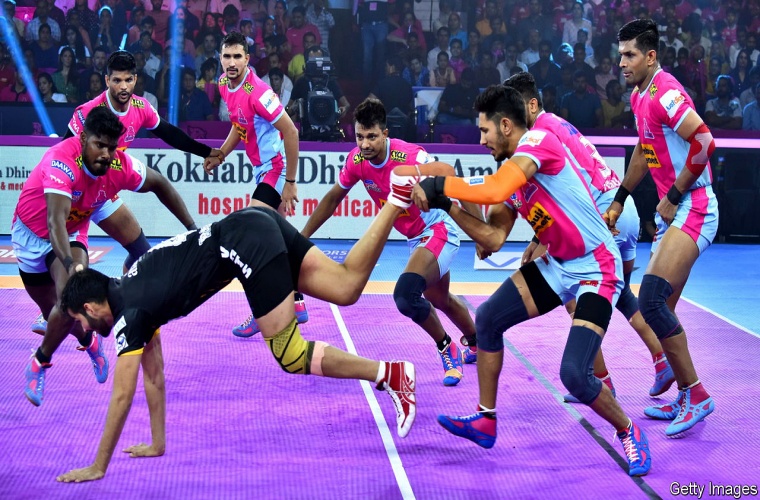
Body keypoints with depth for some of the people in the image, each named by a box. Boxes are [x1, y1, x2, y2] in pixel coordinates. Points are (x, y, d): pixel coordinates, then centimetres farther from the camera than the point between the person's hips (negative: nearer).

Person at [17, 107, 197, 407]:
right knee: (51, 311, 11)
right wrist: (70, 265, -63)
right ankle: (89, 341, 44)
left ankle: (40, 363, 1)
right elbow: (55, 221, -48)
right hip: (32, 233, -2)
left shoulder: (120, 166, -23)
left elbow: (159, 184, -3)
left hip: (72, 234, 2)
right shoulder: (62, 161, -37)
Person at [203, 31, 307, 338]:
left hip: (276, 167, -9)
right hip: (263, 168, 10)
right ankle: (296, 304, 26)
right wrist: (221, 155, 10)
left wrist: (290, 182, -22)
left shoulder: (256, 91, -24)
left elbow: (290, 132, -23)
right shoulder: (224, 85, 3)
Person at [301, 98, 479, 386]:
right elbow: (333, 198, 7)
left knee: (405, 295, -27)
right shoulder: (356, 161, -11)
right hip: (416, 238, 7)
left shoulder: (411, 157, -30)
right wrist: (302, 237, 9)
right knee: (440, 300, 24)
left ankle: (448, 350, -2)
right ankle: (476, 344, 53)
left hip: (438, 230, -7)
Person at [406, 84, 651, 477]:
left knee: (574, 375, -19)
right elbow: (494, 239, 3)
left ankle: (628, 432, 10)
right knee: (487, 319, 3)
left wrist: (439, 185, -24)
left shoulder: (539, 141, -18)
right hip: (558, 265, 9)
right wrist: (446, 205, -4)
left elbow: (495, 191, -35)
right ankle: (485, 421, 20)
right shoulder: (510, 172, 8)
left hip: (597, 270, -9)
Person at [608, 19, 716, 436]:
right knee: (660, 307, 10)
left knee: (652, 299, -19)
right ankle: (686, 400, 20)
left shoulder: (665, 93, -16)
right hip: (670, 212, 10)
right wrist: (619, 200, 24)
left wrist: (673, 198, -19)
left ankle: (696, 394, -8)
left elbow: (704, 143, -25)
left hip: (692, 210, -10)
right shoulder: (639, 97, 13)